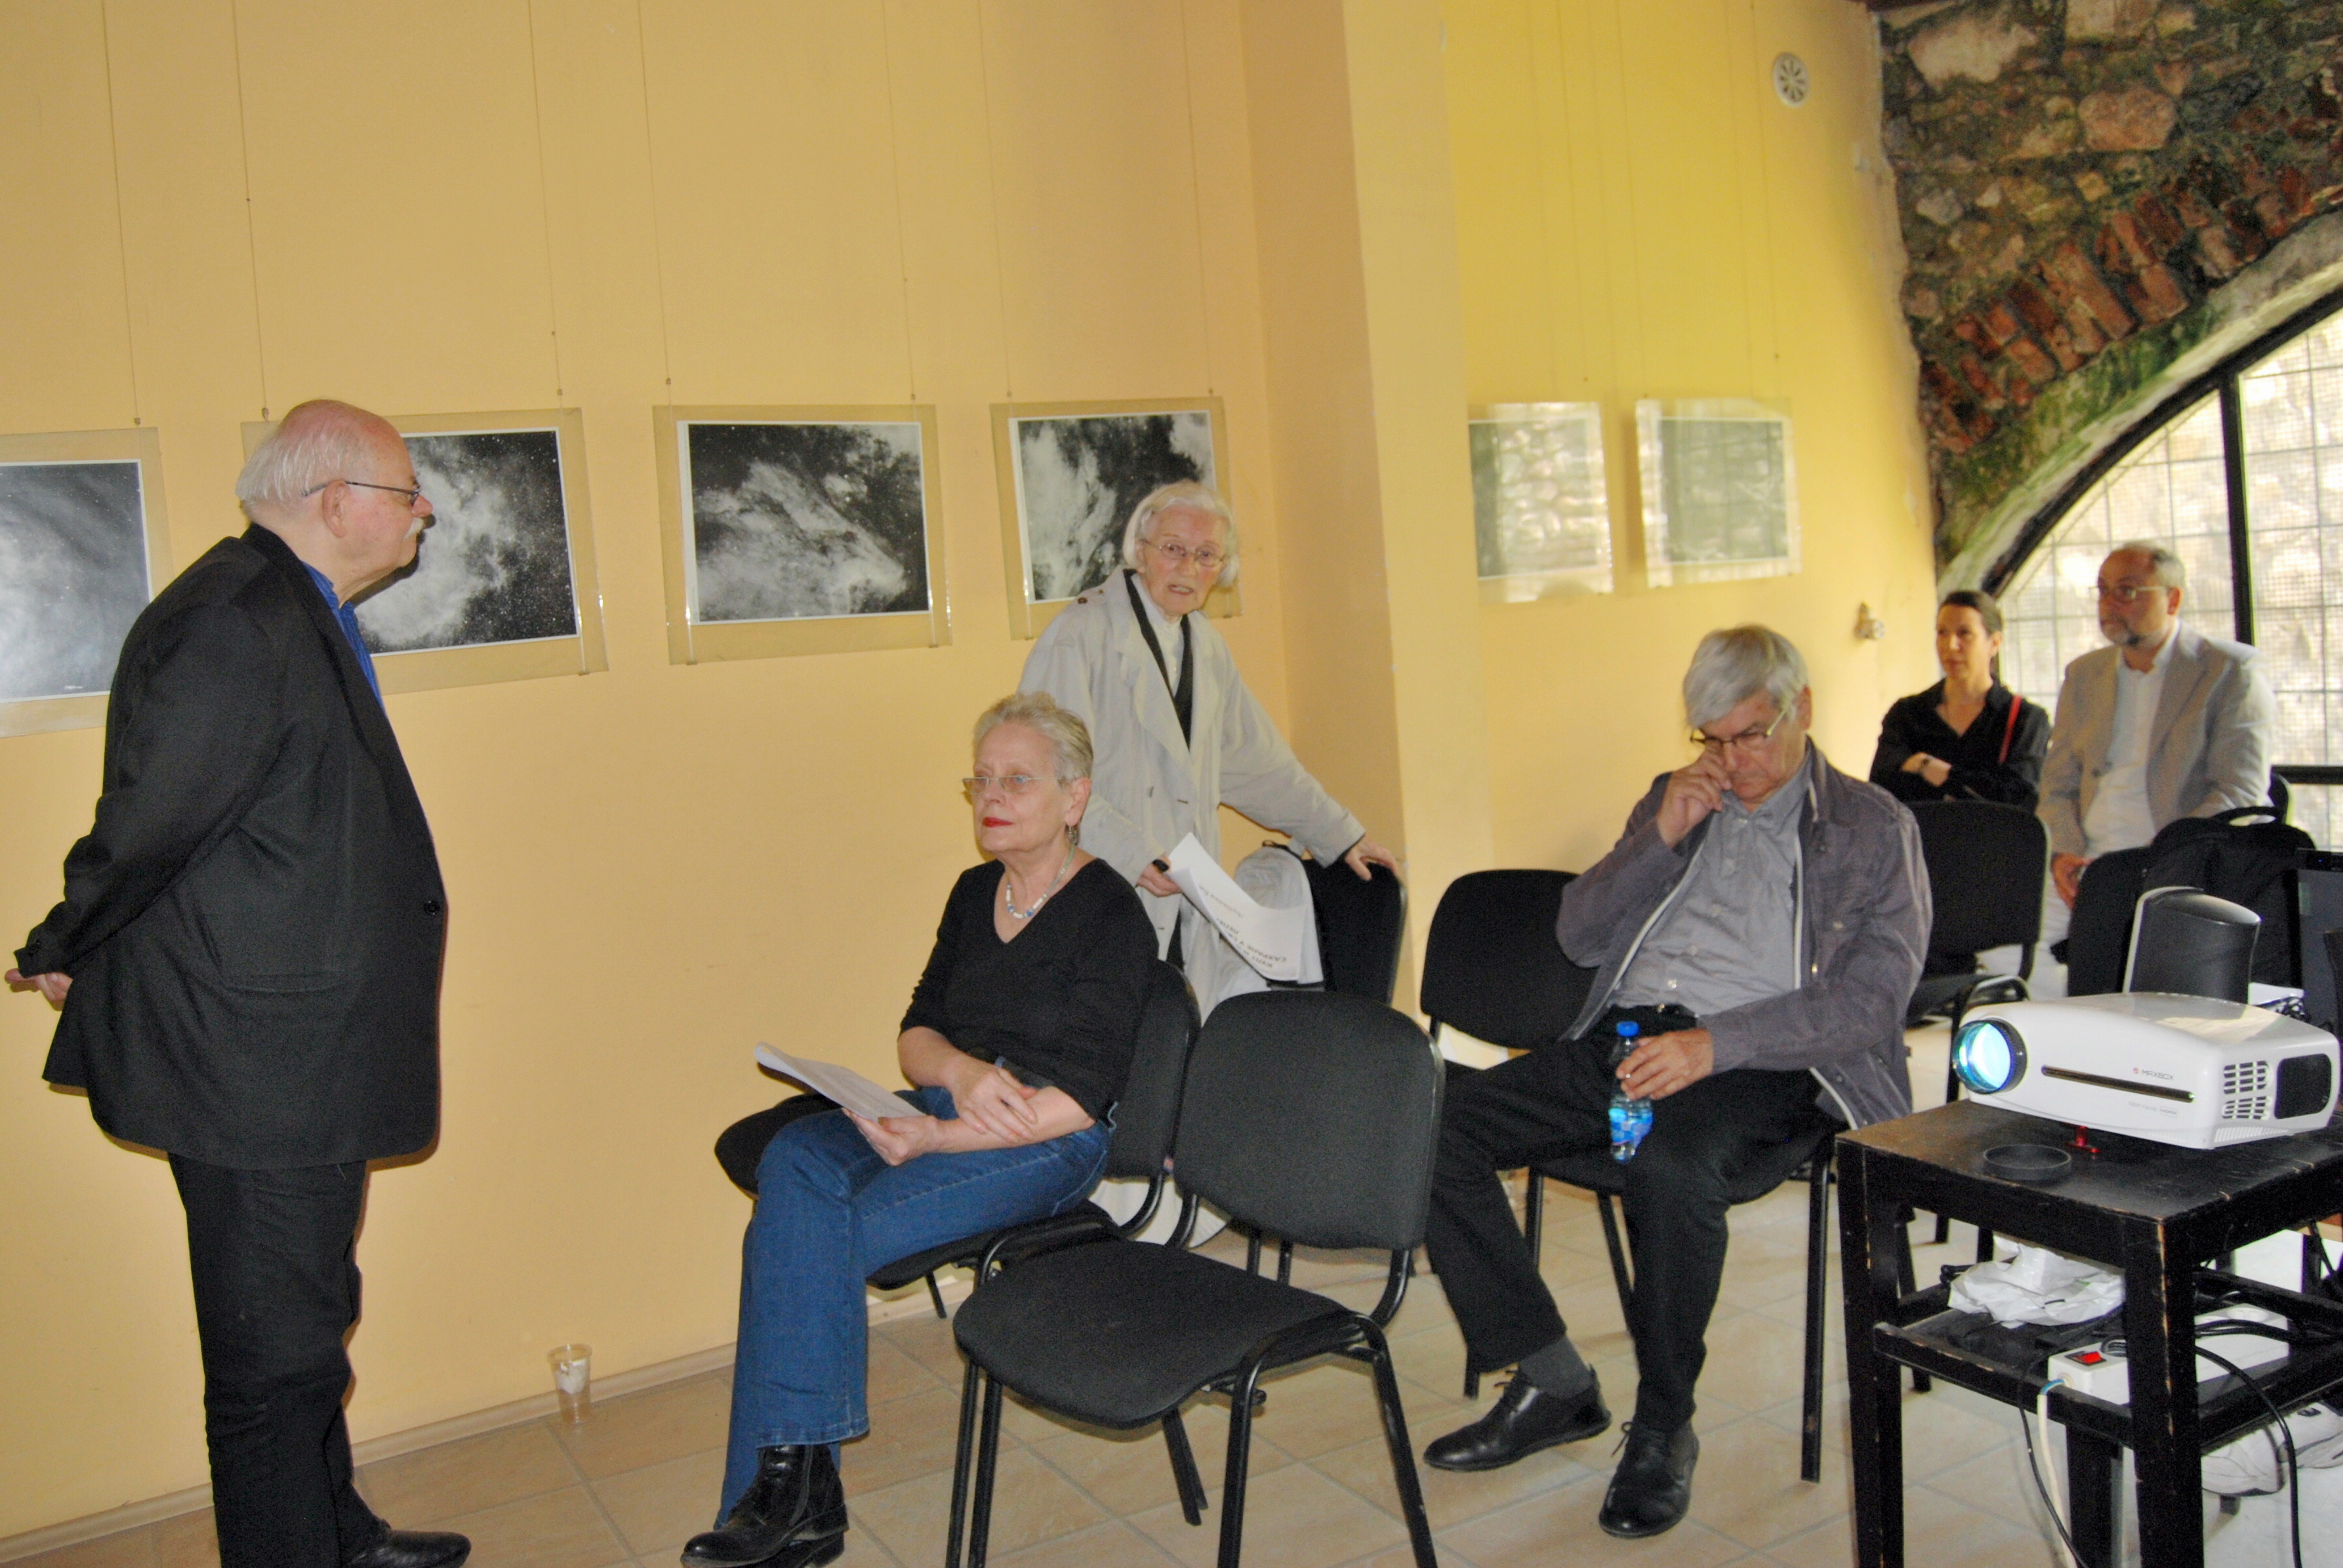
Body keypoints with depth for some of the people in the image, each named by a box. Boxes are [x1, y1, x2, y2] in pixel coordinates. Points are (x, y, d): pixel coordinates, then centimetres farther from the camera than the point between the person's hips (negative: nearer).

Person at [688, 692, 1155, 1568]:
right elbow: (915, 1036, 11)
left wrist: (935, 1139, -20)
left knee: (812, 1237, -25)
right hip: (946, 1106, 7)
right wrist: (963, 1072, -13)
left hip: (1048, 1148, -6)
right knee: (792, 1161, -24)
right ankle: (794, 1490, -23)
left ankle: (790, 1485, -9)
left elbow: (1077, 1101, -14)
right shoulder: (974, 894, 15)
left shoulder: (1111, 916, -7)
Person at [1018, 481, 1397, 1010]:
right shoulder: (1082, 633, -7)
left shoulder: (1208, 648, 17)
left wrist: (1341, 836, 28)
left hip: (1188, 902, 7)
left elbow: (1255, 760, 26)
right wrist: (1129, 853, -22)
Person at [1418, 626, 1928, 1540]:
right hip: (1622, 1036, 5)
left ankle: (1663, 1429, -14)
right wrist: (1663, 837, 3)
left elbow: (1873, 998, -6)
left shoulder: (1874, 829, 8)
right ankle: (1550, 1383, -4)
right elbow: (1578, 938, 17)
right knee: (1436, 1127, -16)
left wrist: (1714, 1043, -20)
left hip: (1763, 1061, -5)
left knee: (1670, 1163, -38)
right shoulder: (1674, 800, 23)